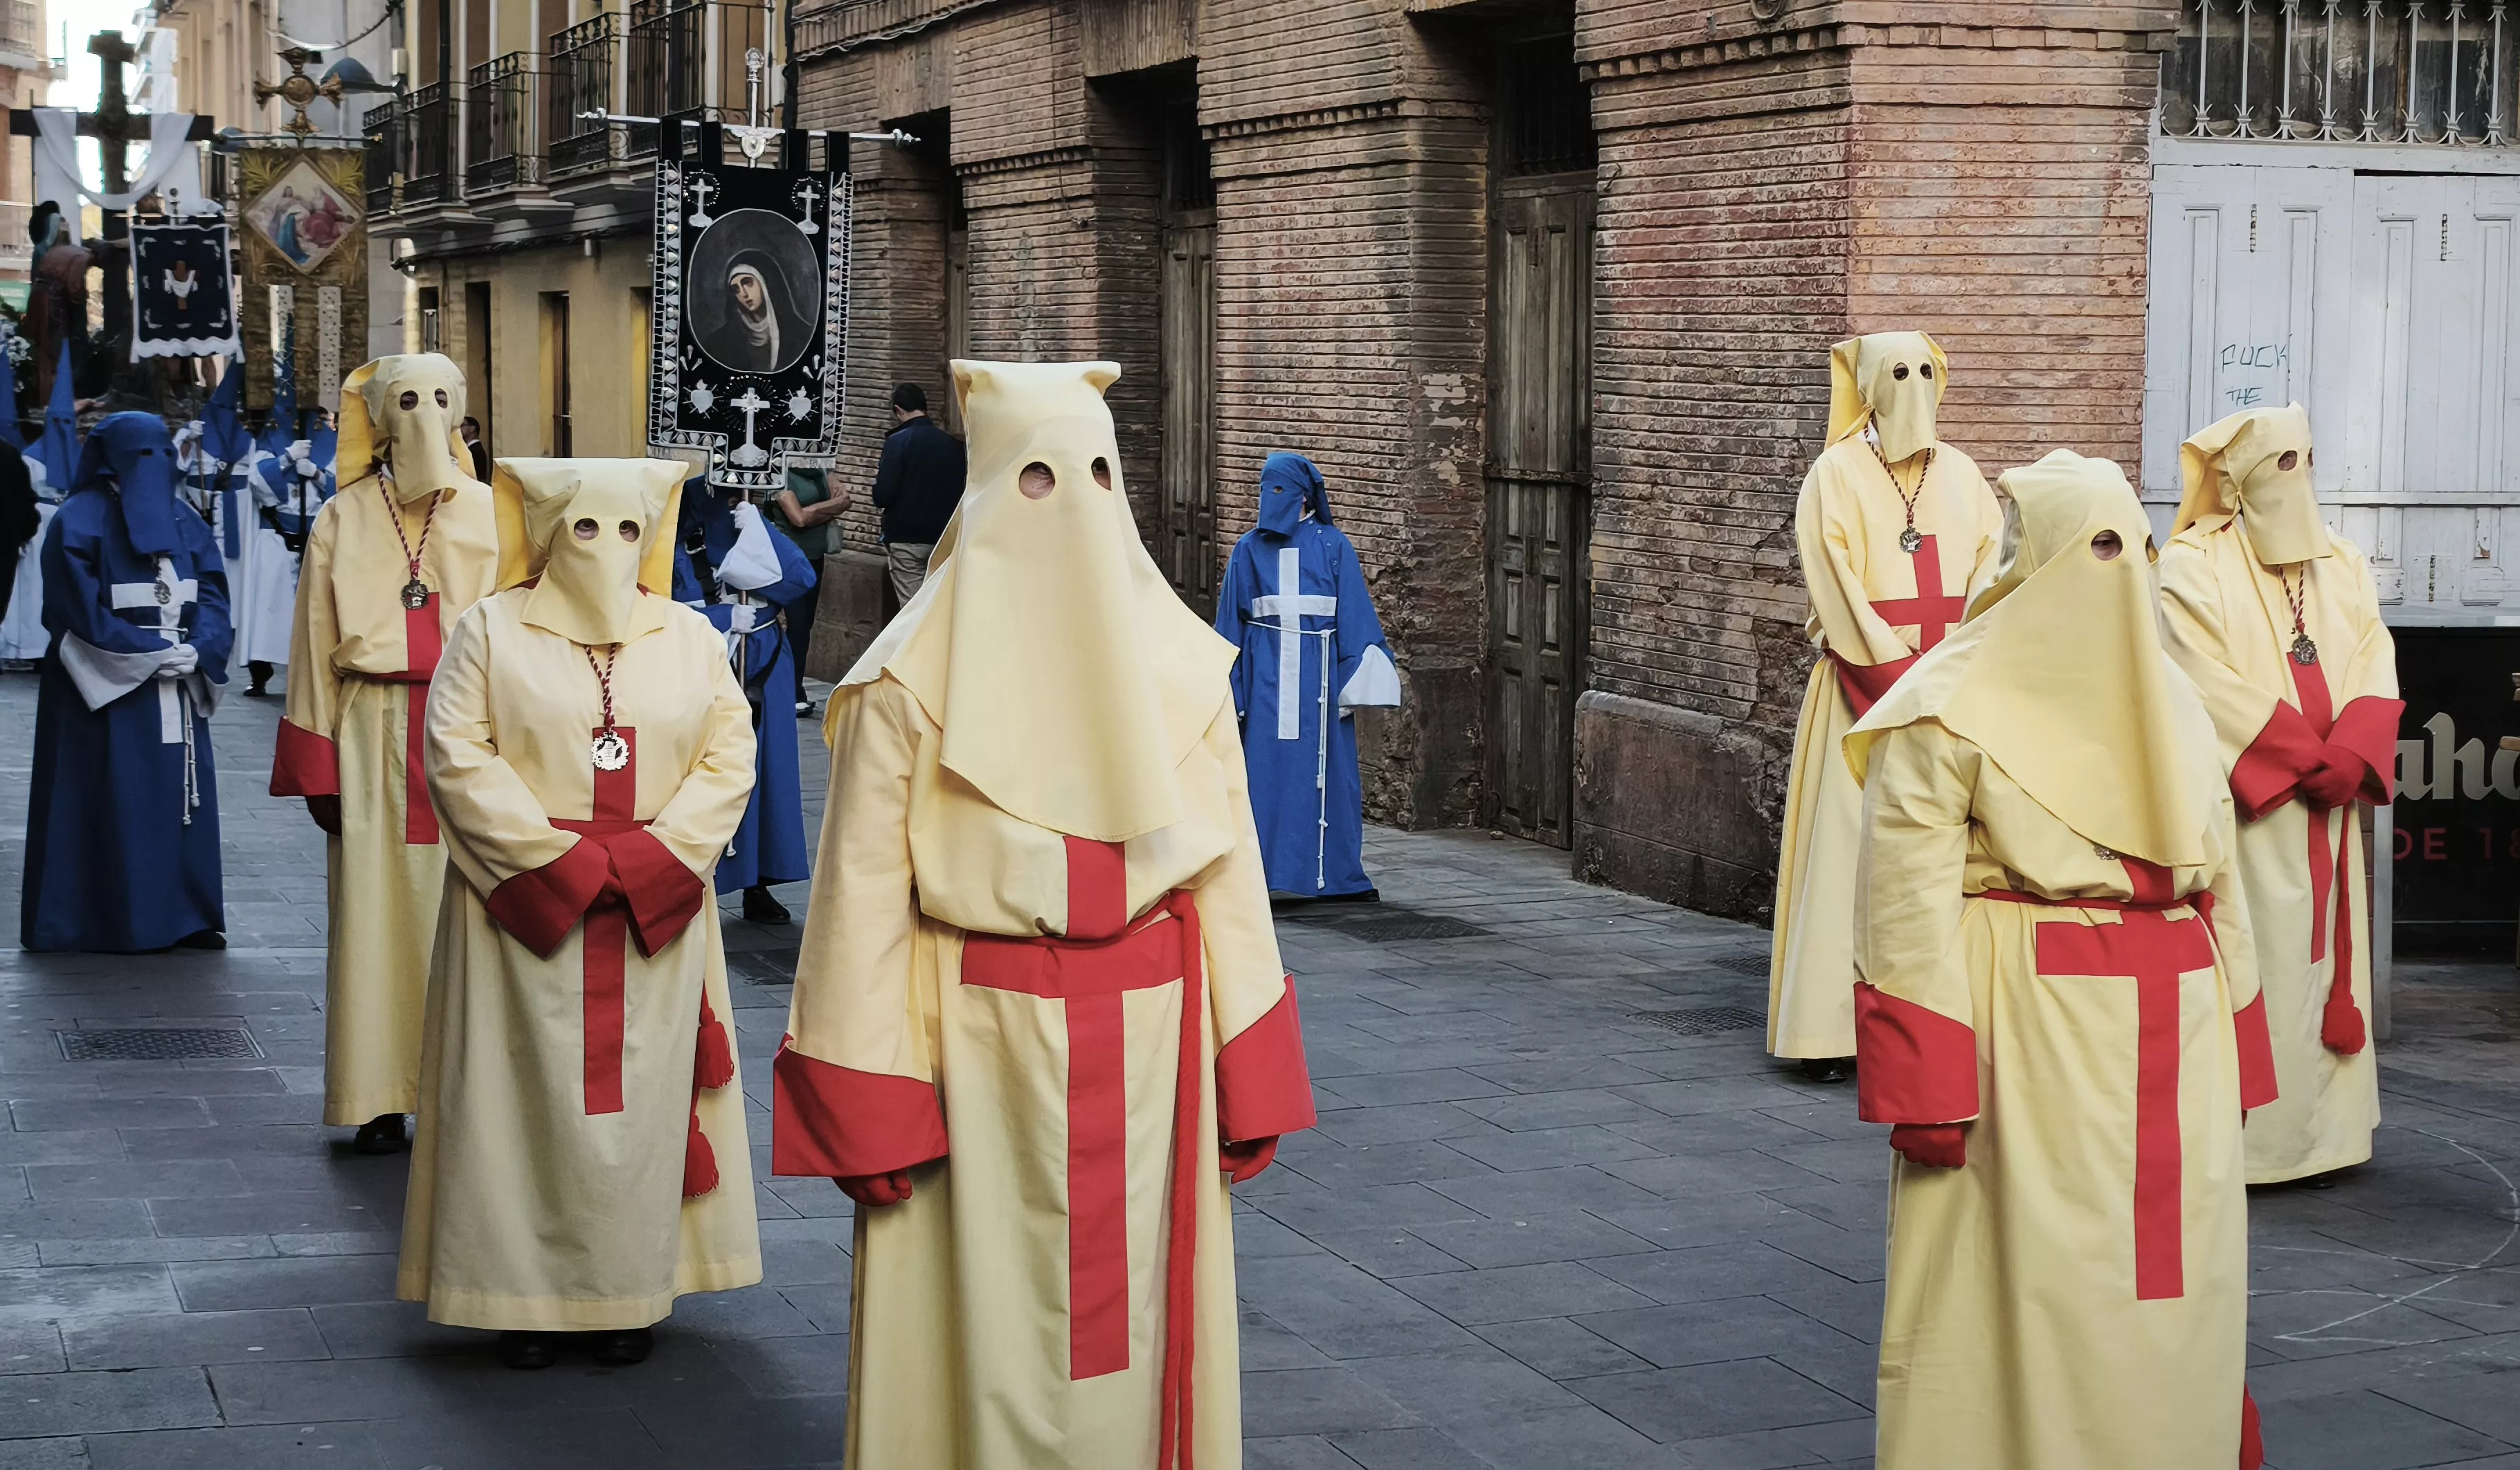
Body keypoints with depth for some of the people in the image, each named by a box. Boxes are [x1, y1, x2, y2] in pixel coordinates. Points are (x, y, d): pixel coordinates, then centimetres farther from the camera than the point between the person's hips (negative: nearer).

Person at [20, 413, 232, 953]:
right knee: (115, 803, -5)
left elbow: (212, 595, 7)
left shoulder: (183, 520, 12)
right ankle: (117, 921, 1)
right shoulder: (79, 522, -6)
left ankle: (187, 914, 9)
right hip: (107, 688, -6)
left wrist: (197, 650, -12)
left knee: (181, 795, 4)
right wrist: (152, 654, -16)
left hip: (177, 687, 6)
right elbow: (81, 611, -12)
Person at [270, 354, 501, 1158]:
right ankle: (381, 1098, 6)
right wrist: (318, 771, -1)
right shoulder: (342, 523, 5)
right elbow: (317, 649, 5)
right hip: (375, 737, 0)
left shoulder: (488, 515, 5)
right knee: (375, 909, 1)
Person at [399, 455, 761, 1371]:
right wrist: (559, 863, -14)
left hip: (655, 917, 2)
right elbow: (459, 757, -7)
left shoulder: (690, 638, 9)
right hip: (524, 911, -2)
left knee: (642, 1097, 3)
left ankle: (629, 1292, 10)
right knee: (529, 1095, -1)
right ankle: (527, 1295, 6)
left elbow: (729, 758, 2)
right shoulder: (492, 632, 2)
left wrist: (648, 862, -12)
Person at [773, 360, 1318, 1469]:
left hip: (1150, 1045, 3)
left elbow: (1226, 868, 5)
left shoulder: (1178, 662, 4)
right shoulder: (912, 681, -7)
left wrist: (1247, 1081, 2)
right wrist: (869, 1114, -11)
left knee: (1143, 1313, 10)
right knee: (992, 1317, 4)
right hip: (984, 1048, -3)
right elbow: (863, 899, -8)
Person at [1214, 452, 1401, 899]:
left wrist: (1353, 680, -5)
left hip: (1319, 671, -1)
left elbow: (1355, 613, 2)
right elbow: (1231, 622, 11)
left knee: (1323, 771, 1)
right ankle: (1261, 869, 0)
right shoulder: (1250, 549, 9)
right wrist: (1228, 689, 7)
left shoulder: (1333, 546, 4)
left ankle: (1336, 873, 8)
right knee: (1266, 768, -3)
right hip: (1266, 673, 1)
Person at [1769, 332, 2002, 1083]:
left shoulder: (1960, 473, 14)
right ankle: (1834, 1026, -5)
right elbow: (1838, 589, -8)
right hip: (1863, 685, -4)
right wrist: (1901, 678, -14)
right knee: (1851, 846, -7)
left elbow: (1991, 568, 7)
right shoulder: (1837, 475, 0)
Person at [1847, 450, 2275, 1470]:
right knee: (2027, 1267, -4)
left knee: (2175, 1278, 7)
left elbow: (2216, 877, 17)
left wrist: (2231, 1058, 13)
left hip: (2169, 1039, 6)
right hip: (2027, 1031, -5)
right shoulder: (1952, 705, -5)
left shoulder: (2168, 697, 14)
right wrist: (1926, 1083, -17)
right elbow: (1908, 898, -11)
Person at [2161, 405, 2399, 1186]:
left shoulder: (2342, 565, 15)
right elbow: (2213, 683, -12)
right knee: (2255, 953, -8)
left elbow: (2373, 667, 6)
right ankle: (2248, 1131, -3)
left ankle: (2321, 1119, 13)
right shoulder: (2195, 567, -3)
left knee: (2326, 948, 7)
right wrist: (2308, 759, -15)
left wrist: (2349, 755, -12)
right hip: (2245, 801, -6)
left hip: (2328, 802, 6)